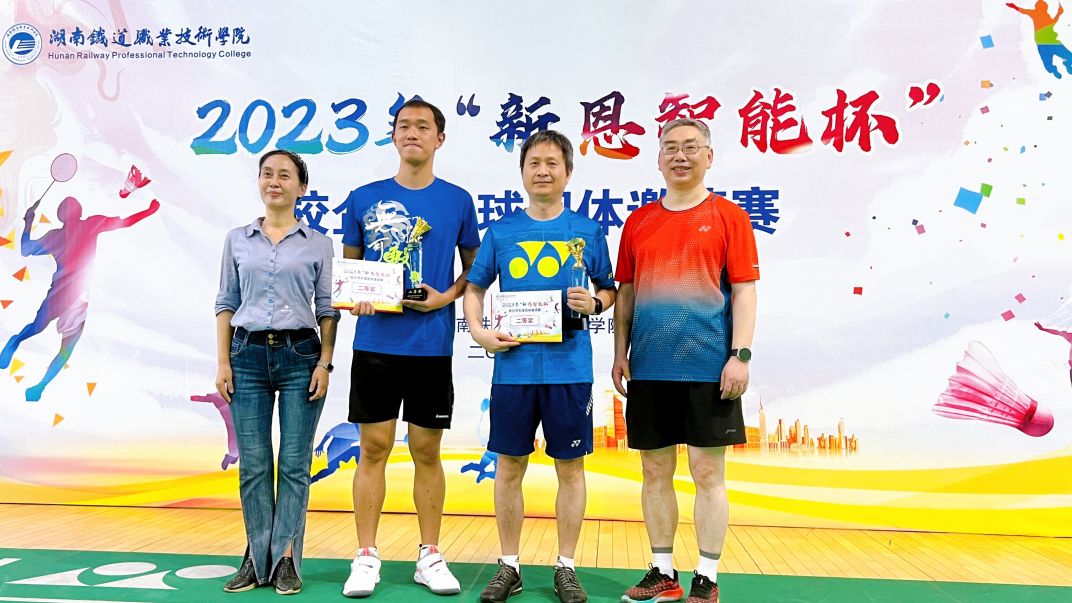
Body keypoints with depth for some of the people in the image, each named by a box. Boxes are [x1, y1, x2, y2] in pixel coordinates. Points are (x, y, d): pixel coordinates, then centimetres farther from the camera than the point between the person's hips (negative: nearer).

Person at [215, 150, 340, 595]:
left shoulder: (317, 243, 5)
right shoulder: (237, 240, 10)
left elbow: (327, 309, 3)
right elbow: (226, 305, 10)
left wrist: (325, 362, -6)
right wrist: (223, 362, 2)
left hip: (299, 355, -1)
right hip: (248, 356, 2)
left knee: (294, 463, 1)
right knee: (253, 463, 4)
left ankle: (285, 559, 9)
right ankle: (257, 558, 15)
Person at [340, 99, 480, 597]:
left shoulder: (457, 200, 4)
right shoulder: (364, 198, 5)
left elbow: (475, 267, 12)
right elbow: (347, 267, 13)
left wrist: (447, 296, -7)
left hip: (432, 346, 0)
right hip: (375, 344, 0)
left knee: (427, 452, 8)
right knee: (373, 450, 5)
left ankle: (430, 557, 21)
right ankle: (366, 558, 17)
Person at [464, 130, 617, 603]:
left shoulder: (588, 231, 5)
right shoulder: (501, 231, 7)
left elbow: (609, 290, 10)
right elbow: (475, 287, 12)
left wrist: (594, 303, -11)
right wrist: (478, 329, -4)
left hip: (569, 365, -1)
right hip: (513, 365, 1)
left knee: (570, 467, 7)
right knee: (509, 467, 8)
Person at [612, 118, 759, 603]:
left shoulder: (728, 216, 2)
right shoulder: (638, 222, 11)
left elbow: (744, 290, -2)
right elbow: (625, 292, 13)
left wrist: (741, 354, -11)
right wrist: (620, 352, 6)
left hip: (708, 367, -3)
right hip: (648, 368, 4)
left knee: (708, 473, 3)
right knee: (656, 472, 10)